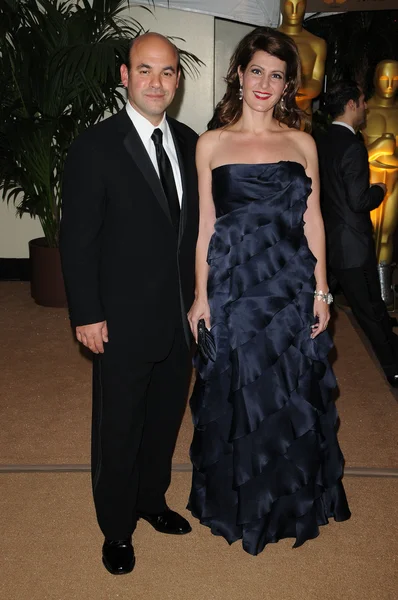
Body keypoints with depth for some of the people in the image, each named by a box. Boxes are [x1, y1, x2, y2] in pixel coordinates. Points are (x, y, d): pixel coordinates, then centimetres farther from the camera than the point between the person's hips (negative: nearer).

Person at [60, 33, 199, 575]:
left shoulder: (189, 143, 5)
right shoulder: (95, 148, -13)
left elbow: (196, 223, 10)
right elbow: (77, 240, -12)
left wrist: (199, 296, 8)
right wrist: (87, 316, -13)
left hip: (180, 319, 6)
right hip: (124, 324, -5)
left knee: (165, 420, 21)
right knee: (118, 430, 12)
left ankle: (152, 500, 45)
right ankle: (117, 527, 34)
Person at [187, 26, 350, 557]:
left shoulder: (302, 144, 5)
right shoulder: (212, 144, 1)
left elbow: (312, 221, 6)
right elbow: (205, 226, 2)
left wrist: (320, 291, 2)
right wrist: (201, 295, -1)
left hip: (291, 289, 2)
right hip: (233, 289, -1)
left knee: (292, 398, 12)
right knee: (235, 397, 10)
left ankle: (292, 500, 37)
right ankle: (236, 502, 34)